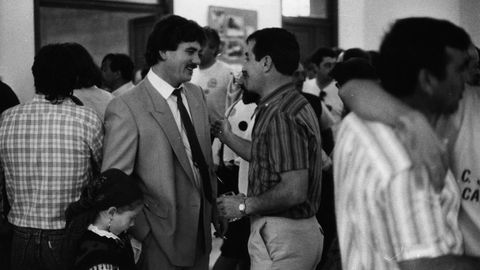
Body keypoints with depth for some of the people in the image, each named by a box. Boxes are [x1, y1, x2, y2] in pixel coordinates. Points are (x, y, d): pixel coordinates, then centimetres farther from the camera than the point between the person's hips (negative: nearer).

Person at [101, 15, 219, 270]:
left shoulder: (196, 94, 6)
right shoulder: (126, 108, -17)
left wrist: (215, 211, 11)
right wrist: (141, 236, -14)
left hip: (201, 233, 7)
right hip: (161, 246, -6)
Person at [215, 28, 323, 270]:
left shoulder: (281, 115, -22)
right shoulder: (292, 103, 9)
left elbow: (294, 191, -26)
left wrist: (245, 205, -14)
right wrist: (222, 132, 16)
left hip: (283, 237, -9)